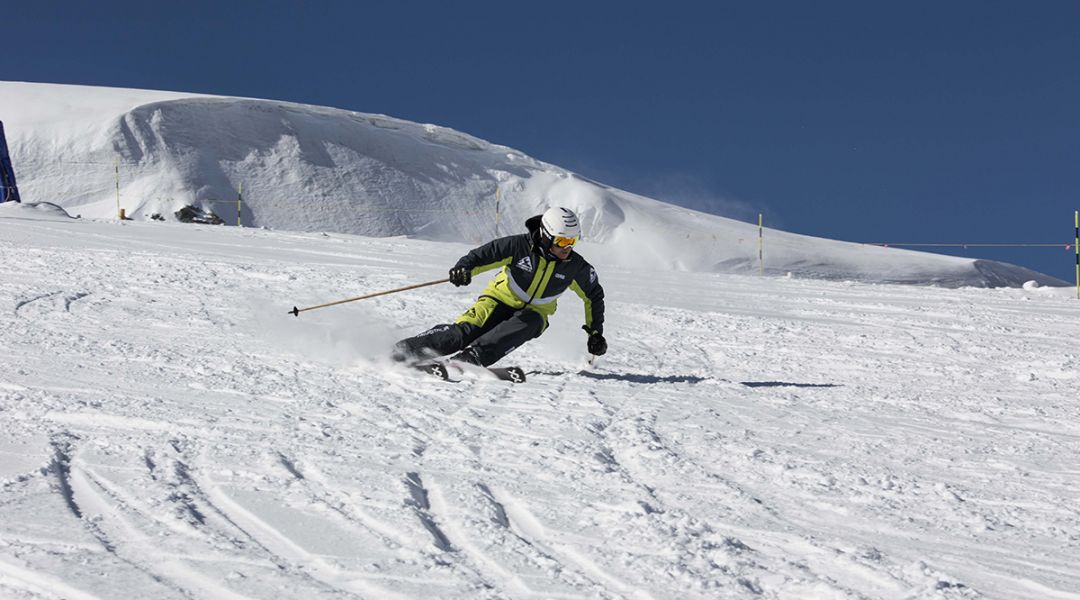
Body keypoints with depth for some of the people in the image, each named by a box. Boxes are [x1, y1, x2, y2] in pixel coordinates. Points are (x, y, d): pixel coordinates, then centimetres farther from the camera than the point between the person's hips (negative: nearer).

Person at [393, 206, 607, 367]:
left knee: (525, 326, -36)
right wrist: (464, 268, -38)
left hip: (534, 313, 2)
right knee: (467, 330, -27)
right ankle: (401, 351, -26)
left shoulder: (576, 267, -11)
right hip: (501, 300, -2)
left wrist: (595, 331, 4)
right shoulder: (519, 245, -20)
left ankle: (470, 358, -47)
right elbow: (483, 255, -17)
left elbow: (594, 296, 5)